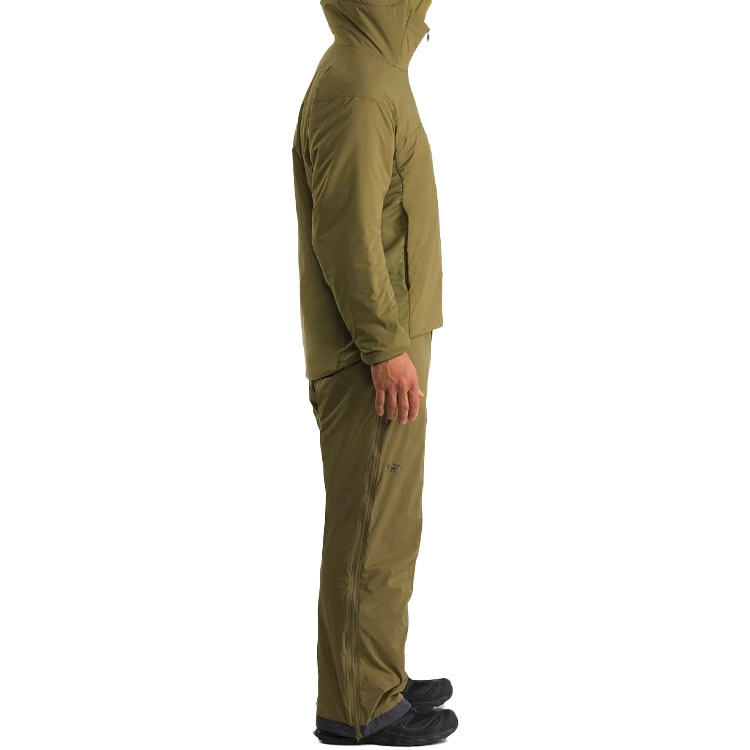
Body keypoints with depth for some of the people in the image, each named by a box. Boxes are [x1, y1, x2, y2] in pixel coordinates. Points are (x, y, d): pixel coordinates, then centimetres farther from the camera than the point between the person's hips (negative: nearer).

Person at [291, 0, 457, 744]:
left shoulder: (372, 77, 15)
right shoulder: (356, 90, -18)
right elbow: (346, 234, -23)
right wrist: (387, 348, -21)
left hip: (383, 344, 10)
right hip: (372, 357, -10)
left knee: (383, 521, 16)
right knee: (374, 530, -2)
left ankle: (377, 677, 27)